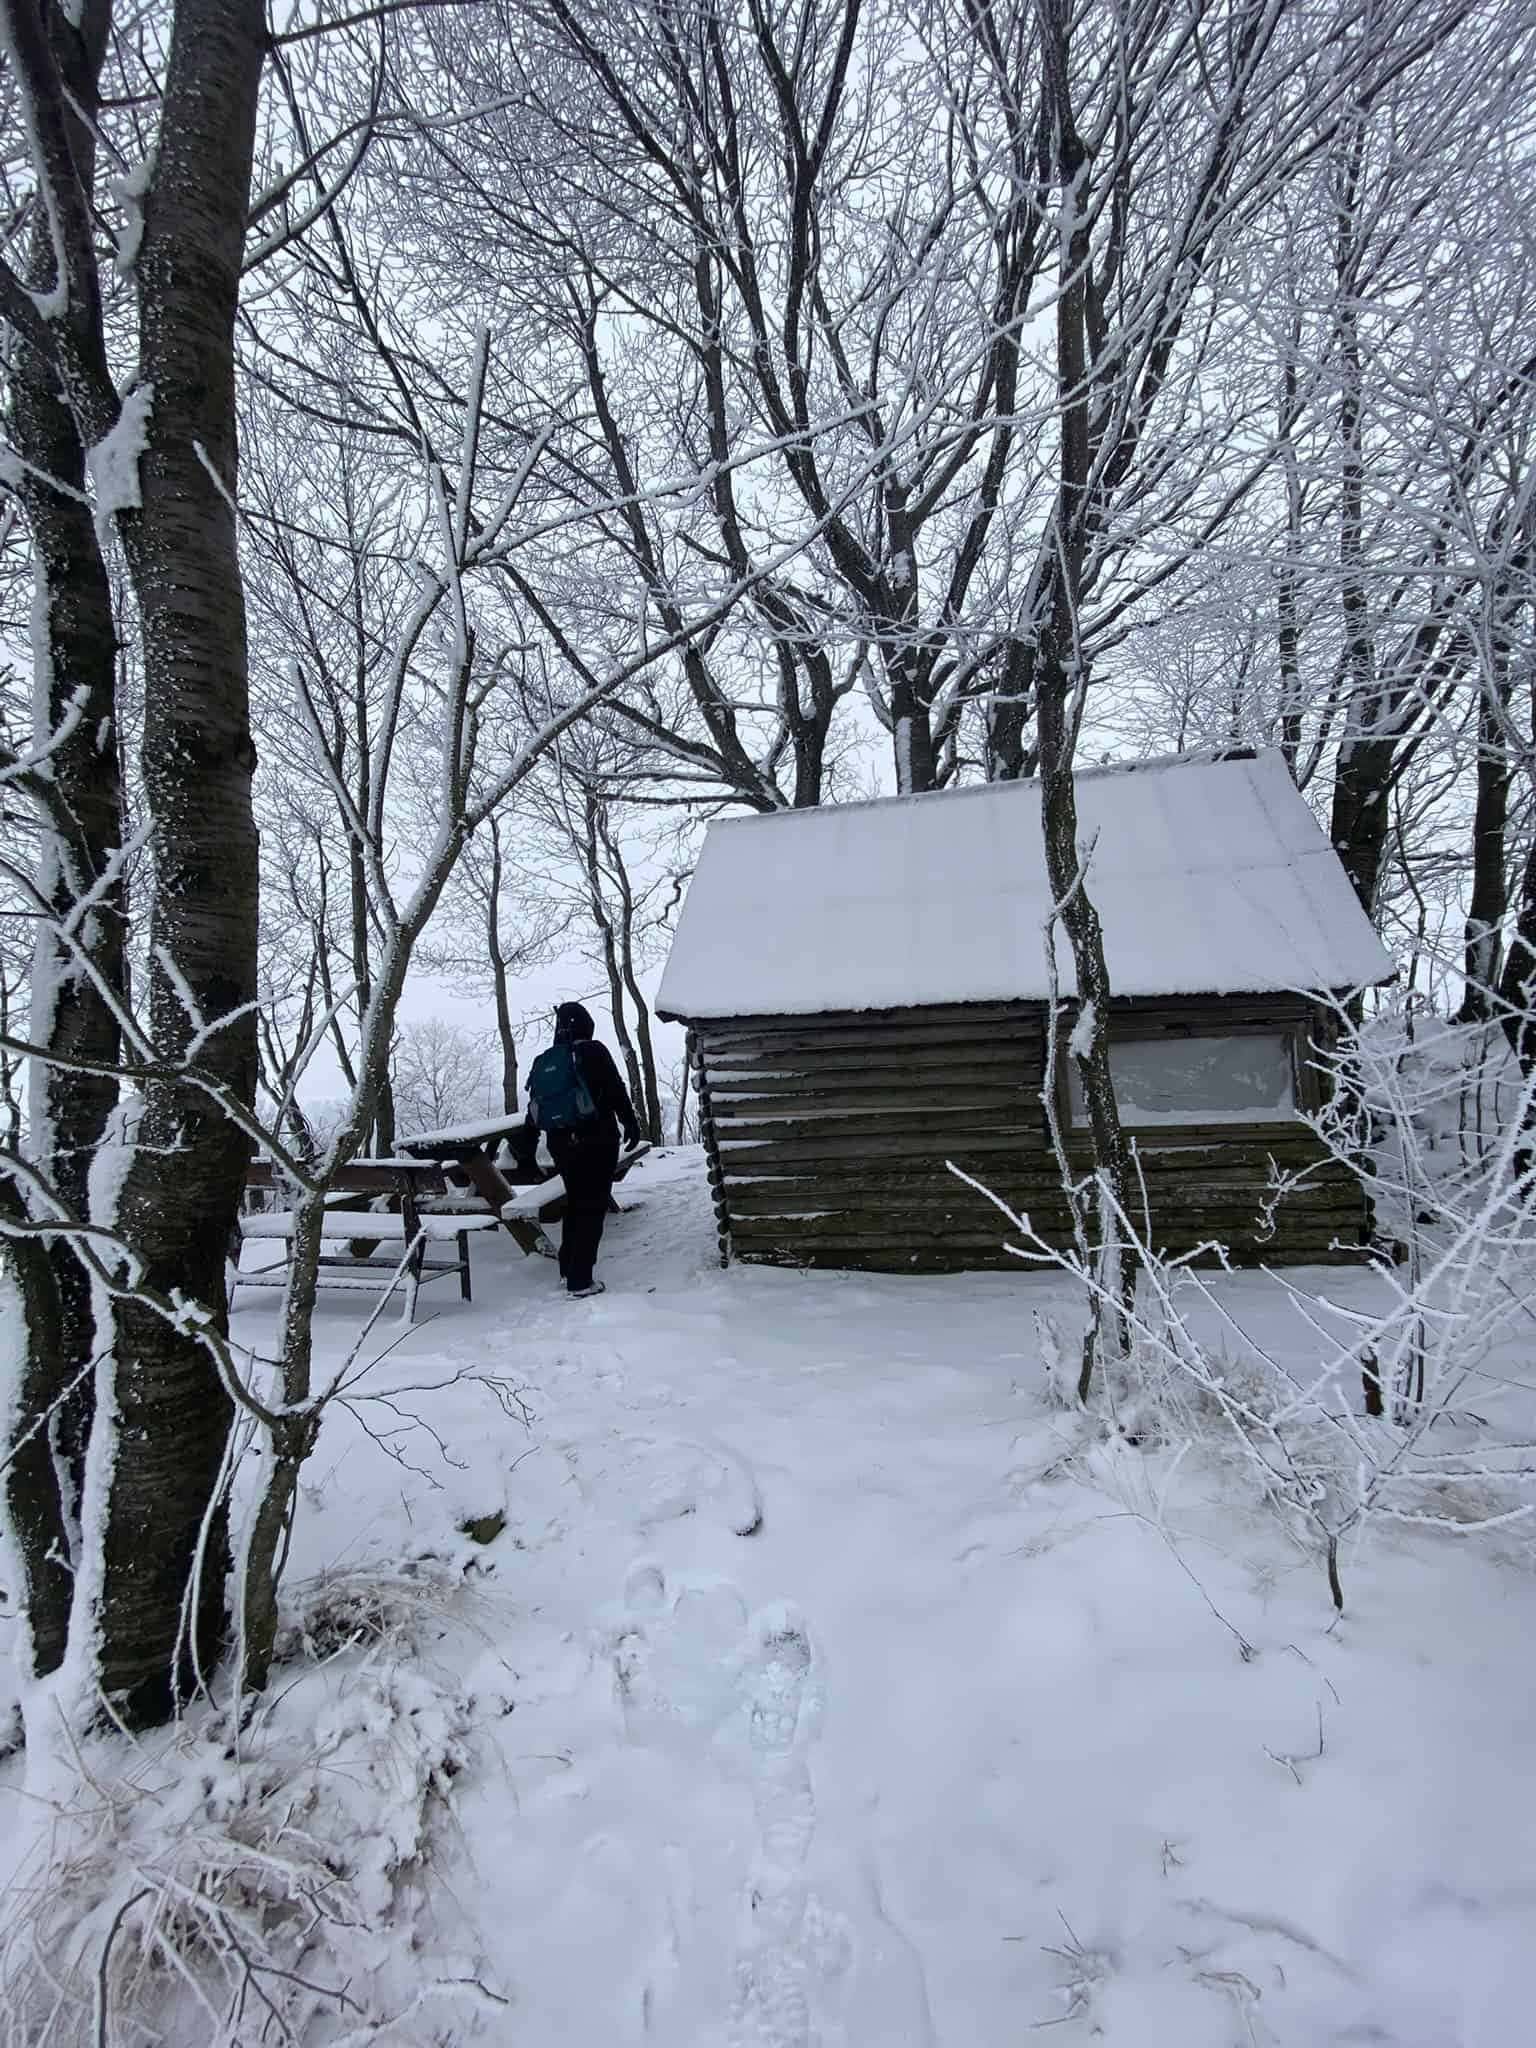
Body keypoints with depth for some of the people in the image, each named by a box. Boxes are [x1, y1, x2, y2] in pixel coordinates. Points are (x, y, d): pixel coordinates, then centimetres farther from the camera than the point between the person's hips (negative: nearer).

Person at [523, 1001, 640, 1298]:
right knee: (592, 1208, -3)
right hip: (596, 1141, -6)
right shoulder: (593, 1052, -7)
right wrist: (631, 1124, -5)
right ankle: (580, 1280, -6)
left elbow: (533, 1115, 14)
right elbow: (616, 1092, -13)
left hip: (560, 1143, 6)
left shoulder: (542, 1062, 10)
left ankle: (569, 1269, 30)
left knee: (575, 1204, 21)